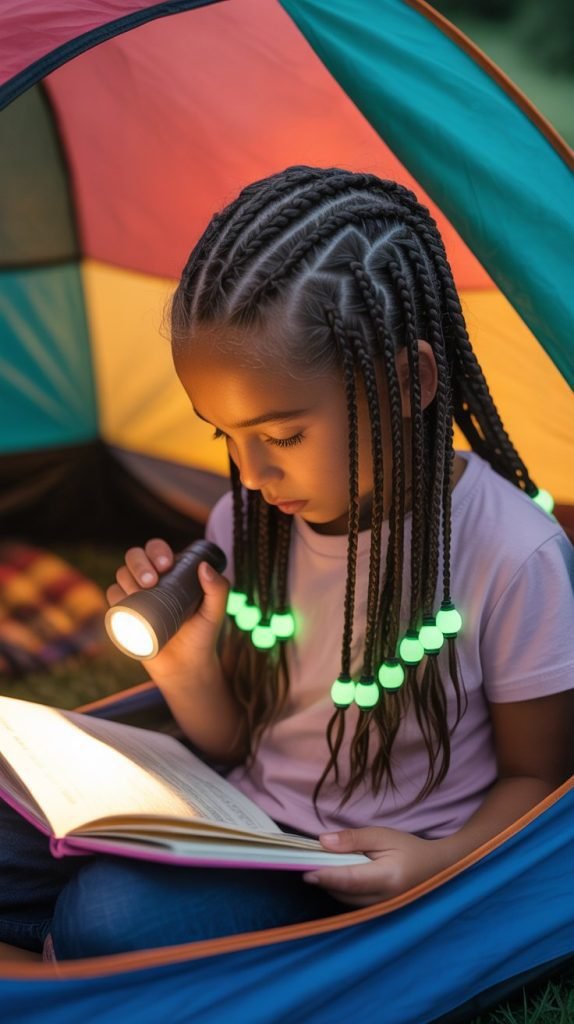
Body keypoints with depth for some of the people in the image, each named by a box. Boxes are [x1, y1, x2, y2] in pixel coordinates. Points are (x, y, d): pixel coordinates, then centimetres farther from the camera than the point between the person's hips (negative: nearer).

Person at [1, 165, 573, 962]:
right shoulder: (244, 523, -1)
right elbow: (234, 749, 9)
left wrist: (443, 861, -24)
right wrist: (186, 667, -12)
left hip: (373, 874, -5)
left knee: (108, 918, -28)